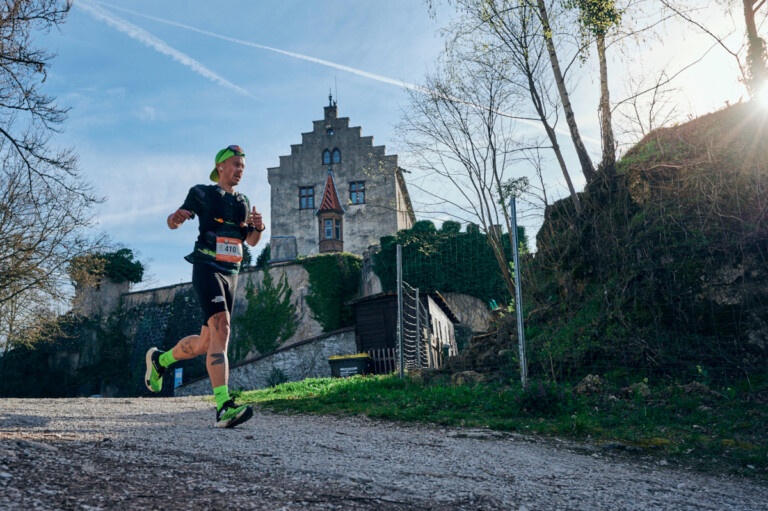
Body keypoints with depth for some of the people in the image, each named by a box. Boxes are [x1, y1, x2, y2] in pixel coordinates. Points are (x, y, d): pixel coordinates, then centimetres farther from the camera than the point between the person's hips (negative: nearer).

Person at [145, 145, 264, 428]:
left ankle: (159, 360, 38)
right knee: (221, 328, -26)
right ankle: (224, 407, -32)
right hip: (206, 269, -7)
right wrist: (175, 218, -25)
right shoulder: (203, 193, 4)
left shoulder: (243, 202, 20)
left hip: (230, 275, 7)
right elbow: (174, 220, 0)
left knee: (207, 342, 10)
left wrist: (258, 227, -4)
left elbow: (251, 241, 18)